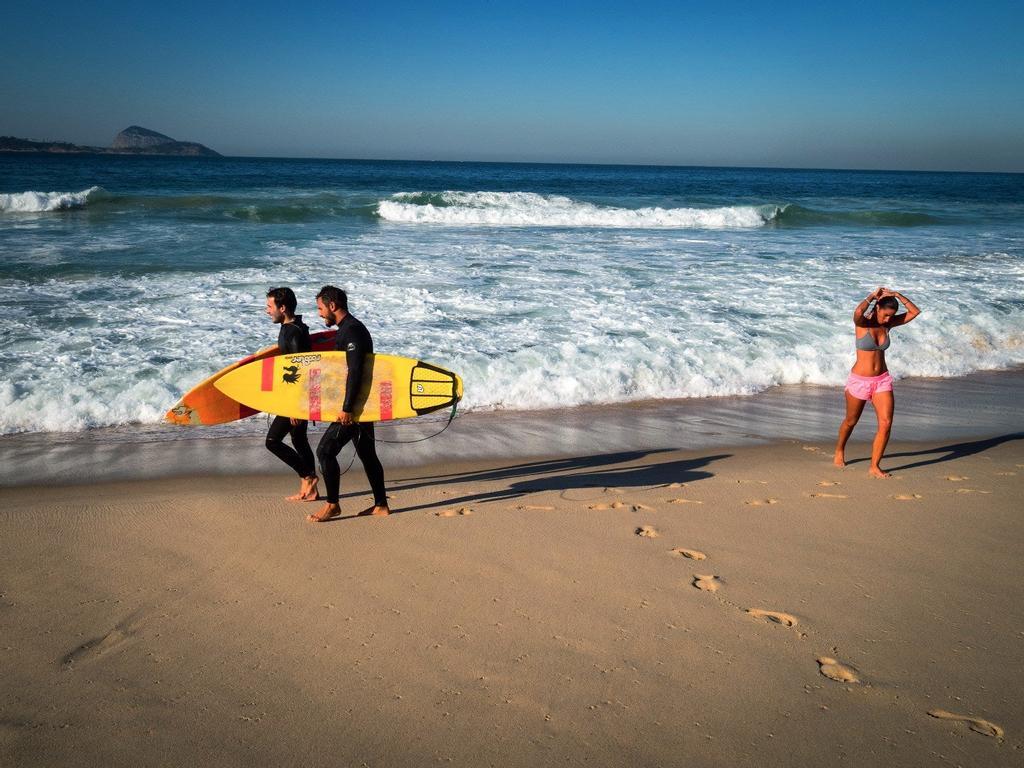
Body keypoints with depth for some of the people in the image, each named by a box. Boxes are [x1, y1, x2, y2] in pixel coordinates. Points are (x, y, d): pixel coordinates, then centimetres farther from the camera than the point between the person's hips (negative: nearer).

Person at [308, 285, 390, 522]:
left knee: (325, 450, -8)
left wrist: (347, 408, -25)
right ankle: (380, 505, 21)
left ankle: (332, 505, 1)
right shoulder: (349, 328, 16)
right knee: (367, 454, 14)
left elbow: (355, 371, -25)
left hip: (355, 406, -11)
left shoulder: (351, 330, -17)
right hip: (363, 405, 11)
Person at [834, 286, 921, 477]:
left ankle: (874, 467, -1)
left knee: (886, 424, -10)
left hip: (882, 381, 4)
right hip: (859, 381, -4)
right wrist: (871, 296, -19)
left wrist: (897, 294, -6)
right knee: (850, 422, 14)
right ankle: (839, 450, 43)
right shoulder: (862, 323, -12)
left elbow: (915, 312, 1)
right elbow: (858, 312, -36)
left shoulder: (888, 324, 3)